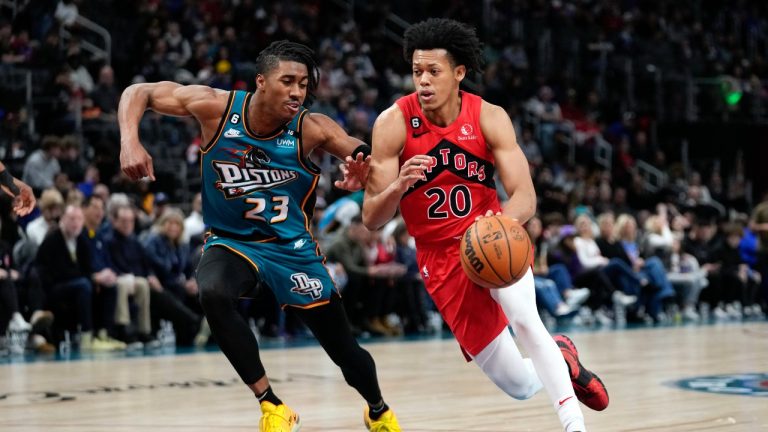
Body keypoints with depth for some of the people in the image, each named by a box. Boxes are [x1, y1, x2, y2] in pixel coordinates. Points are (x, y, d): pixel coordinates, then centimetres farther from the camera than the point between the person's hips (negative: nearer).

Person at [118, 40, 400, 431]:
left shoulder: (312, 129, -19)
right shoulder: (216, 107, -18)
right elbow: (138, 93, -9)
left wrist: (360, 171, -41)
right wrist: (130, 143, -29)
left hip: (292, 247, 1)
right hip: (231, 242, 0)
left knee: (345, 351, 7)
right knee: (213, 294, -36)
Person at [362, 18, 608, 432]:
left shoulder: (489, 118, -11)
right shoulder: (394, 123, -14)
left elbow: (525, 197, -17)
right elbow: (371, 219, -13)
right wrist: (398, 186, -35)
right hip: (443, 258, 0)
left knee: (524, 320, -33)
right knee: (519, 385, 0)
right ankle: (559, 359, 34)